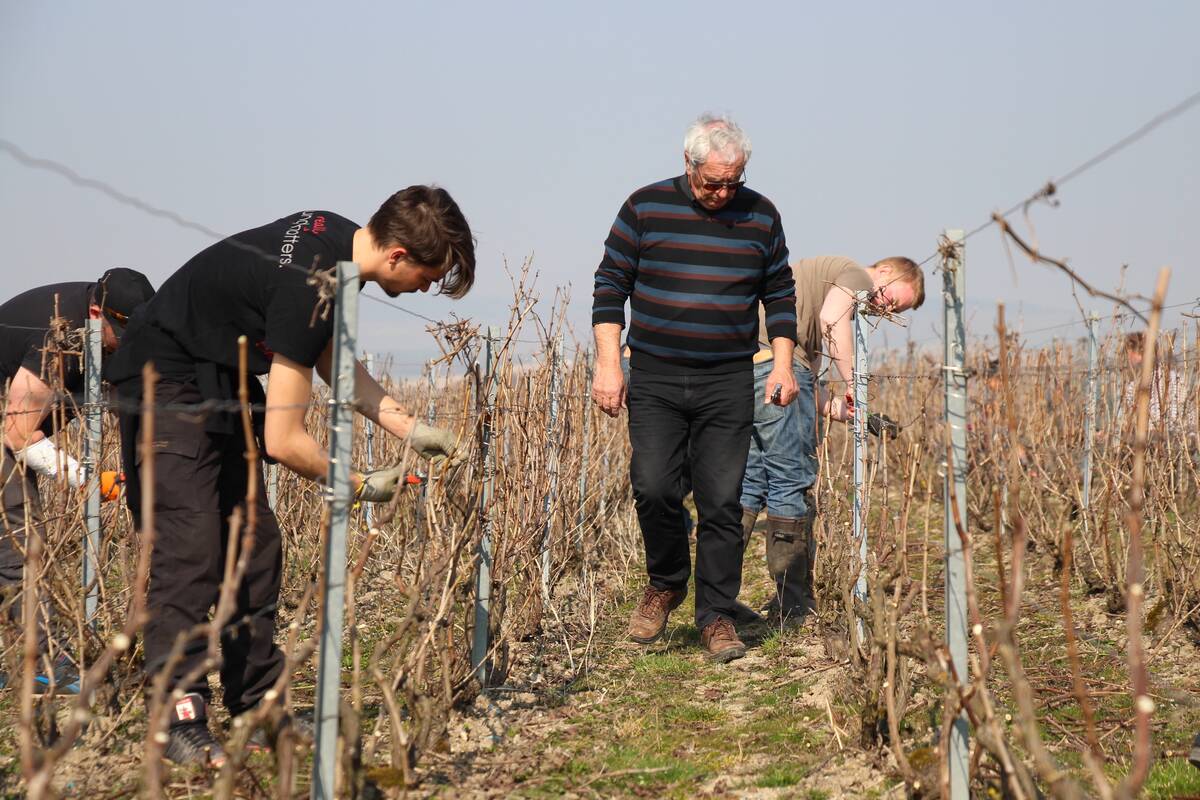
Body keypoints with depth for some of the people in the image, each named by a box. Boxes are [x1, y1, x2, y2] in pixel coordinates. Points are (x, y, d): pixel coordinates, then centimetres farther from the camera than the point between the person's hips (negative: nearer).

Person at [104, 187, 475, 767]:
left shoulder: (338, 239, -3)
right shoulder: (310, 287, -32)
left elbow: (333, 359, 13)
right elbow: (283, 441, -28)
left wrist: (407, 427, 3)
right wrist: (361, 487, -13)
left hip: (221, 383, 10)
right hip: (166, 386, -10)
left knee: (253, 546, 6)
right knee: (190, 550, -17)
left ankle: (259, 710, 9)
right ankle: (180, 721, -17)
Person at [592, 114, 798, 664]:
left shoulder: (760, 216, 6)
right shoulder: (645, 208, 0)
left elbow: (779, 295, 14)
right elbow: (610, 286, 4)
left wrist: (783, 366, 3)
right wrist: (608, 365, -4)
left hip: (728, 383, 1)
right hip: (654, 378, -1)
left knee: (722, 502, -2)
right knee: (654, 488, -12)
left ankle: (716, 617, 8)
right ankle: (666, 584, 14)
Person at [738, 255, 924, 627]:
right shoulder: (857, 275, 7)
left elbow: (811, 393, 24)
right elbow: (832, 318, -17)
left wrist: (862, 417, 14)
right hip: (772, 356, -9)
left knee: (748, 480, 13)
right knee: (793, 482, -2)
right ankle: (793, 605, 3)